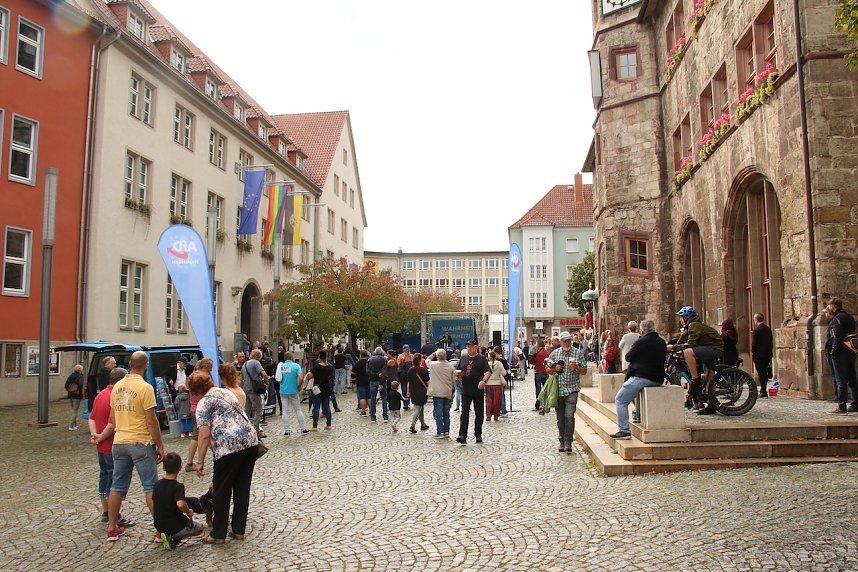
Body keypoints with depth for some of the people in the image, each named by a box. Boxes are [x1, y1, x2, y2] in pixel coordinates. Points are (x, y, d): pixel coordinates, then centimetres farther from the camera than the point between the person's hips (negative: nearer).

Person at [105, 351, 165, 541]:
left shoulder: (117, 387, 7)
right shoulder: (145, 387, -14)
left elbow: (113, 417, 15)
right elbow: (151, 421, -15)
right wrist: (160, 446, -8)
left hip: (119, 442, 6)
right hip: (141, 443, -6)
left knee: (117, 486, 14)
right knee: (150, 487, 0)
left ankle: (112, 529, 21)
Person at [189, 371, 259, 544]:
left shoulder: (204, 403, -2)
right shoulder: (226, 392, 20)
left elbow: (205, 435, -8)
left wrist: (200, 462, -1)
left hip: (229, 447, -7)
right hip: (251, 441, 7)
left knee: (222, 491, 7)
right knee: (242, 488, 14)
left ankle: (218, 534, 16)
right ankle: (239, 530, 21)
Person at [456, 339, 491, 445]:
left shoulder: (482, 358, 0)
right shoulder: (463, 358, 12)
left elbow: (488, 371, -7)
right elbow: (458, 371, 20)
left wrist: (484, 380, -25)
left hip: (478, 391, -2)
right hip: (466, 391, 2)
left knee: (479, 414, 7)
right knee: (464, 413, -5)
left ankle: (478, 434, 19)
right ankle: (462, 435, -9)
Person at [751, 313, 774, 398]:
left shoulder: (756, 330, -13)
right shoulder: (769, 329, 7)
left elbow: (754, 344, -14)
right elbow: (771, 342, 12)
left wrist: (752, 353, -2)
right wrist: (770, 354, 18)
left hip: (759, 355, -7)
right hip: (767, 354, 7)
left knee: (761, 373, -3)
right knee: (765, 372, 14)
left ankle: (763, 391, -3)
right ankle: (763, 390, 22)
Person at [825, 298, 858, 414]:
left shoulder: (837, 319, -13)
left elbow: (837, 337, -22)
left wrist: (833, 351, -15)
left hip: (840, 354, -9)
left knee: (841, 381, -7)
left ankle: (841, 407, -7)